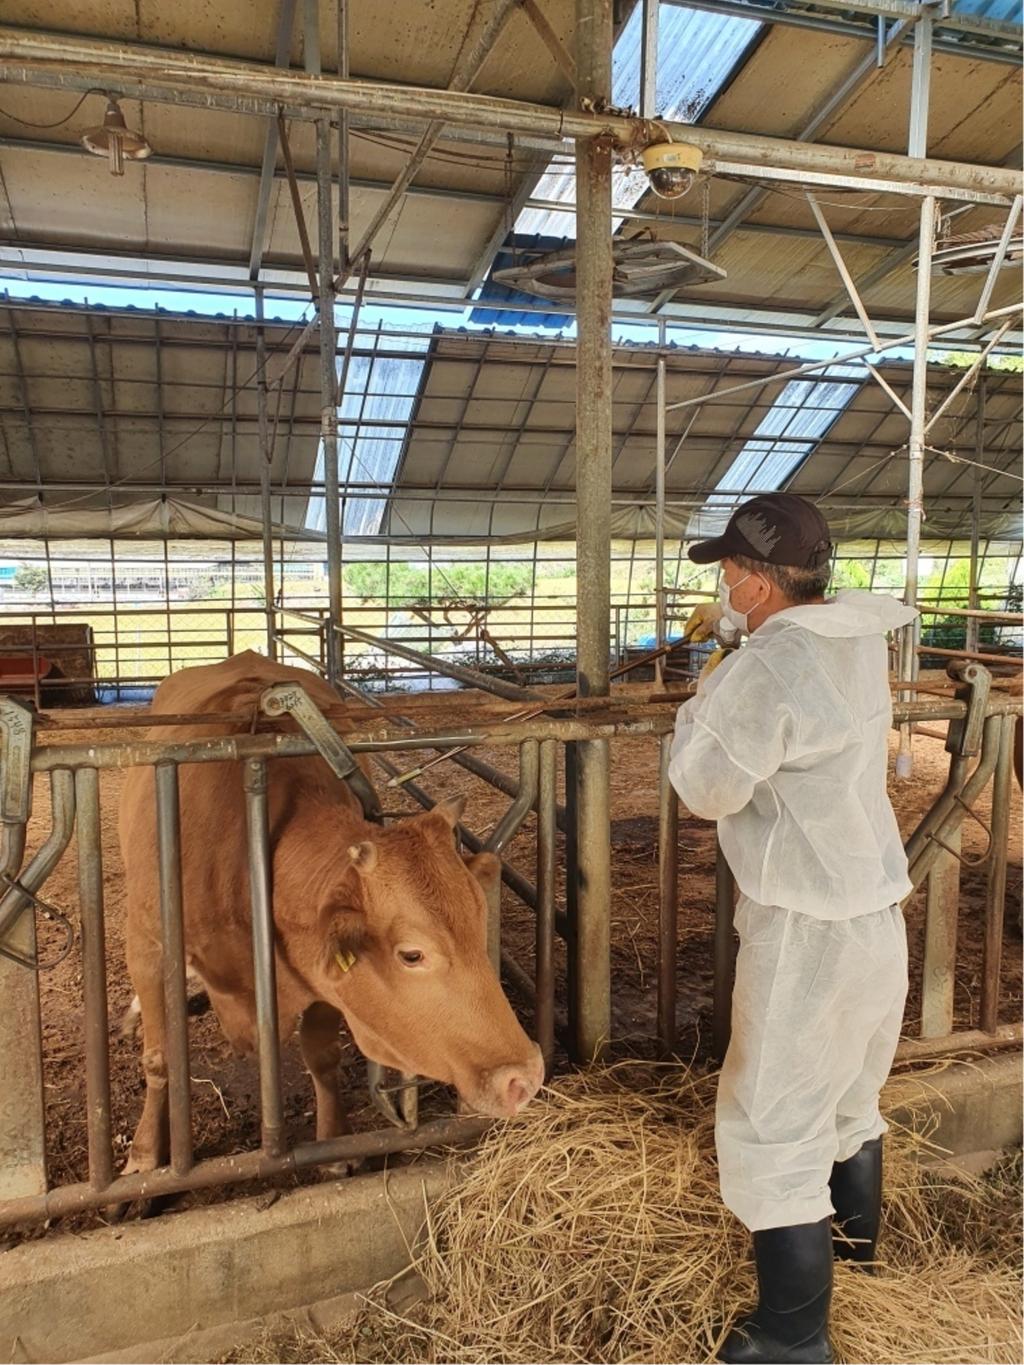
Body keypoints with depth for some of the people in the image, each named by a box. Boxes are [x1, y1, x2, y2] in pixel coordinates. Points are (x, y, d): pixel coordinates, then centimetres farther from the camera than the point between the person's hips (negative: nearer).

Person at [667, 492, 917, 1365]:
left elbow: (704, 788, -17)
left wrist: (716, 679, -6)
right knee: (850, 1090, 29)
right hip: (874, 908, 9)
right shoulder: (861, 639, 1)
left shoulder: (767, 669, -25)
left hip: (807, 927, -9)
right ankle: (855, 1233, 52)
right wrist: (743, 637, 13)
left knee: (773, 1129, 5)